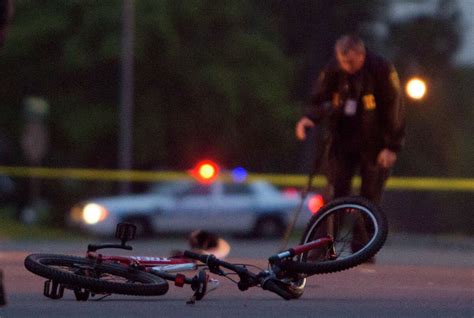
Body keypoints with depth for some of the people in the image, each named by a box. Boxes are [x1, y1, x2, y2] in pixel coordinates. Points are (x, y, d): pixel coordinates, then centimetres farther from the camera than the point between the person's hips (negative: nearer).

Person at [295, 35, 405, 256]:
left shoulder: (382, 71, -15)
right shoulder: (332, 71, -6)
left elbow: (394, 110, -12)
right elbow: (319, 101, 4)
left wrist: (392, 146, -16)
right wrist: (309, 118, -19)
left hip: (375, 144, -2)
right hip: (342, 140, 2)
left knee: (370, 198, 0)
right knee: (335, 193, -5)